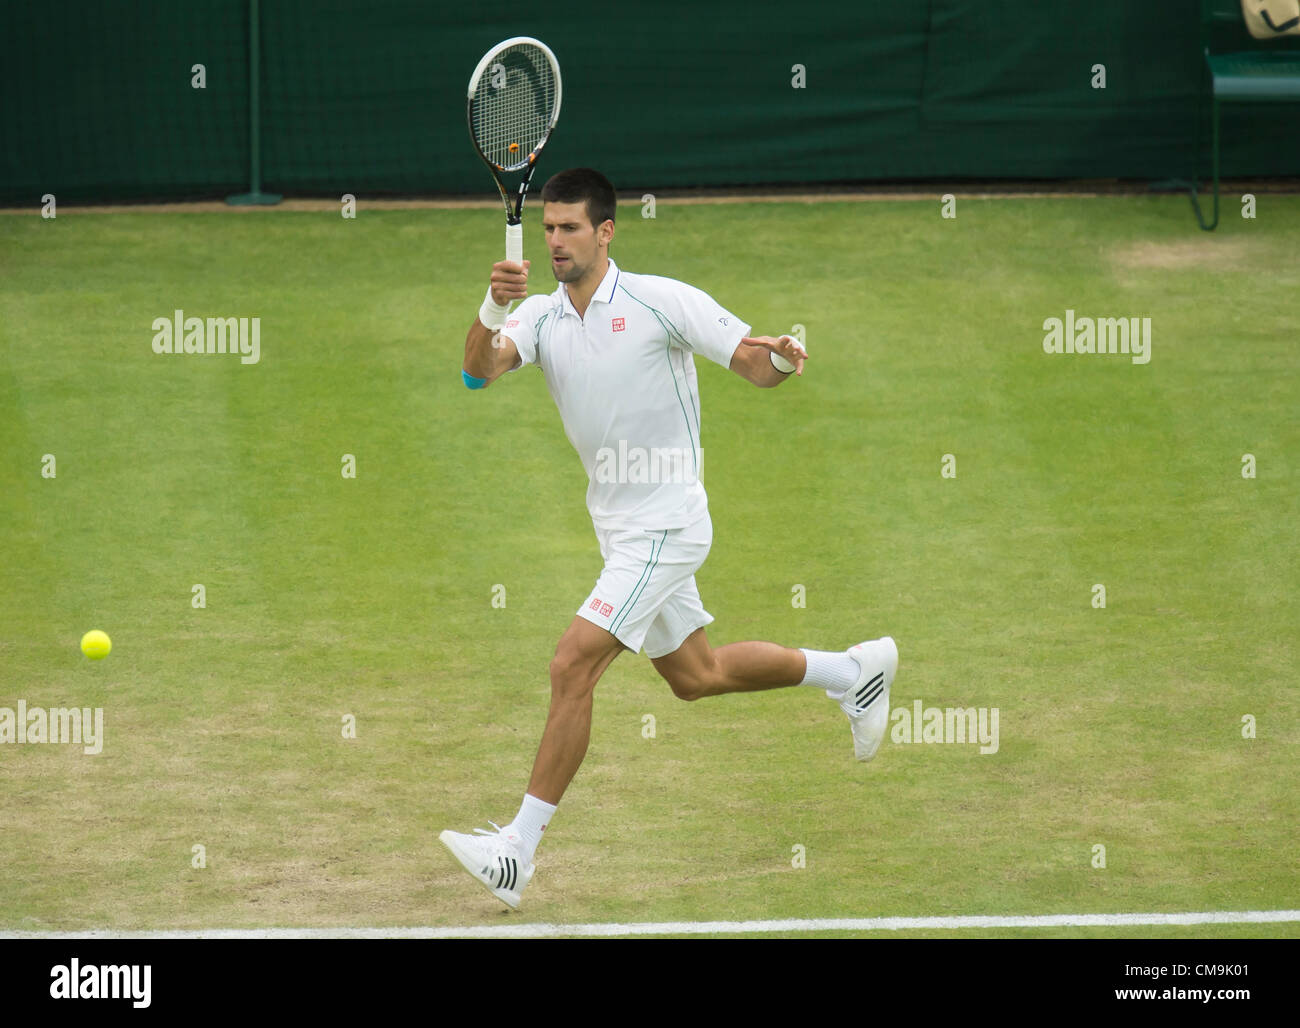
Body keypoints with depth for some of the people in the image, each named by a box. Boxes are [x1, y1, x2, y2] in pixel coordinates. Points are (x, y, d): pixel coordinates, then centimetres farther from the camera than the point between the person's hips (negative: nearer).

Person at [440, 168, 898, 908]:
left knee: (573, 667, -16)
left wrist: (783, 358, -34)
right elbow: (480, 370, -17)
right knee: (695, 675, 21)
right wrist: (492, 309, -38)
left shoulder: (663, 301, -13)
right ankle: (854, 671, 41)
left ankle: (519, 849, -14)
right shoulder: (541, 318, 1)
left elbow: (754, 364, -10)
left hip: (665, 524, -8)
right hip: (619, 528, 8)